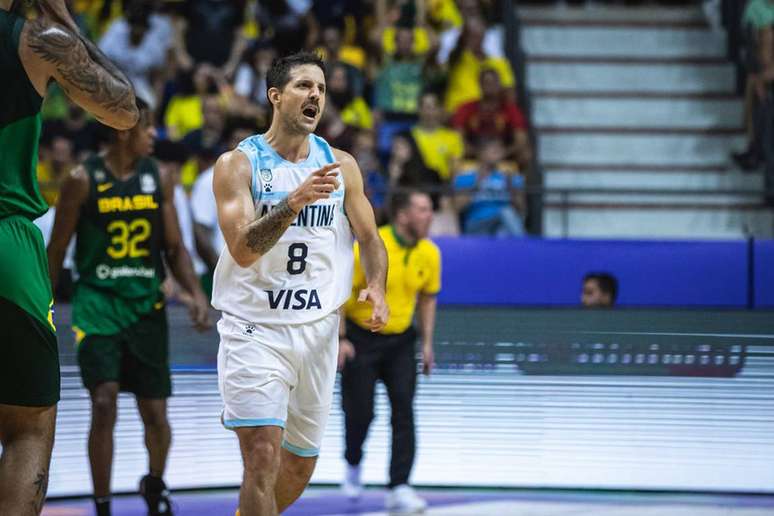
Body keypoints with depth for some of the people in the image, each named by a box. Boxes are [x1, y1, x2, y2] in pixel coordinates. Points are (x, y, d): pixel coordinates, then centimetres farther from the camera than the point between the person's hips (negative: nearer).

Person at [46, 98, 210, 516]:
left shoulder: (159, 178, 3)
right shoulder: (83, 180, -7)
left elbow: (173, 248, 8)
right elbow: (57, 250, 0)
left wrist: (196, 293, -7)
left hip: (146, 304, 3)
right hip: (97, 302, -3)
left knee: (155, 413, 6)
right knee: (104, 405, -17)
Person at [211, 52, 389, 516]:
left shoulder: (341, 165, 7)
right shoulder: (237, 164, -6)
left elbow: (369, 238, 14)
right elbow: (242, 250, -17)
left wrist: (376, 288, -6)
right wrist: (294, 202, -29)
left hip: (318, 330, 5)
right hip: (254, 328, -5)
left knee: (301, 462, 14)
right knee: (263, 456, -19)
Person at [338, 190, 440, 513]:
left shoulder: (429, 254, -3)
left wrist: (427, 342, 6)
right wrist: (340, 339, -18)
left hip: (401, 340, 4)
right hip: (361, 337, -4)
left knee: (404, 412, -9)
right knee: (360, 412, 1)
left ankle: (399, 488, -9)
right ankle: (353, 463, 33)